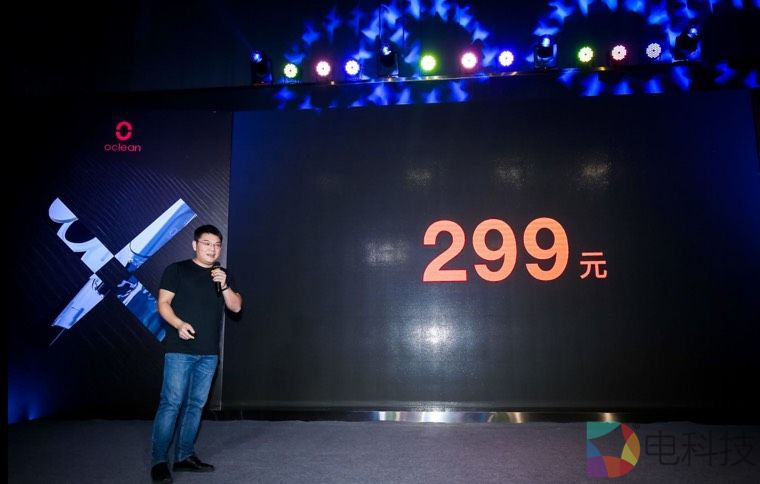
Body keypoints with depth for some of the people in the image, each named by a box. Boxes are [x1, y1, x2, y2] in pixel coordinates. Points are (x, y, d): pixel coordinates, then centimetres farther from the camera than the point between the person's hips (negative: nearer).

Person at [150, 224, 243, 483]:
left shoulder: (223, 275, 14)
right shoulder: (177, 270, 1)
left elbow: (236, 307, 7)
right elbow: (163, 303, -4)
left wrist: (224, 285, -9)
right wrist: (179, 324, -20)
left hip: (209, 352, 5)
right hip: (180, 350, -4)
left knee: (196, 404, 9)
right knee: (171, 402, -7)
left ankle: (184, 456, 18)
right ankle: (159, 460, 2)